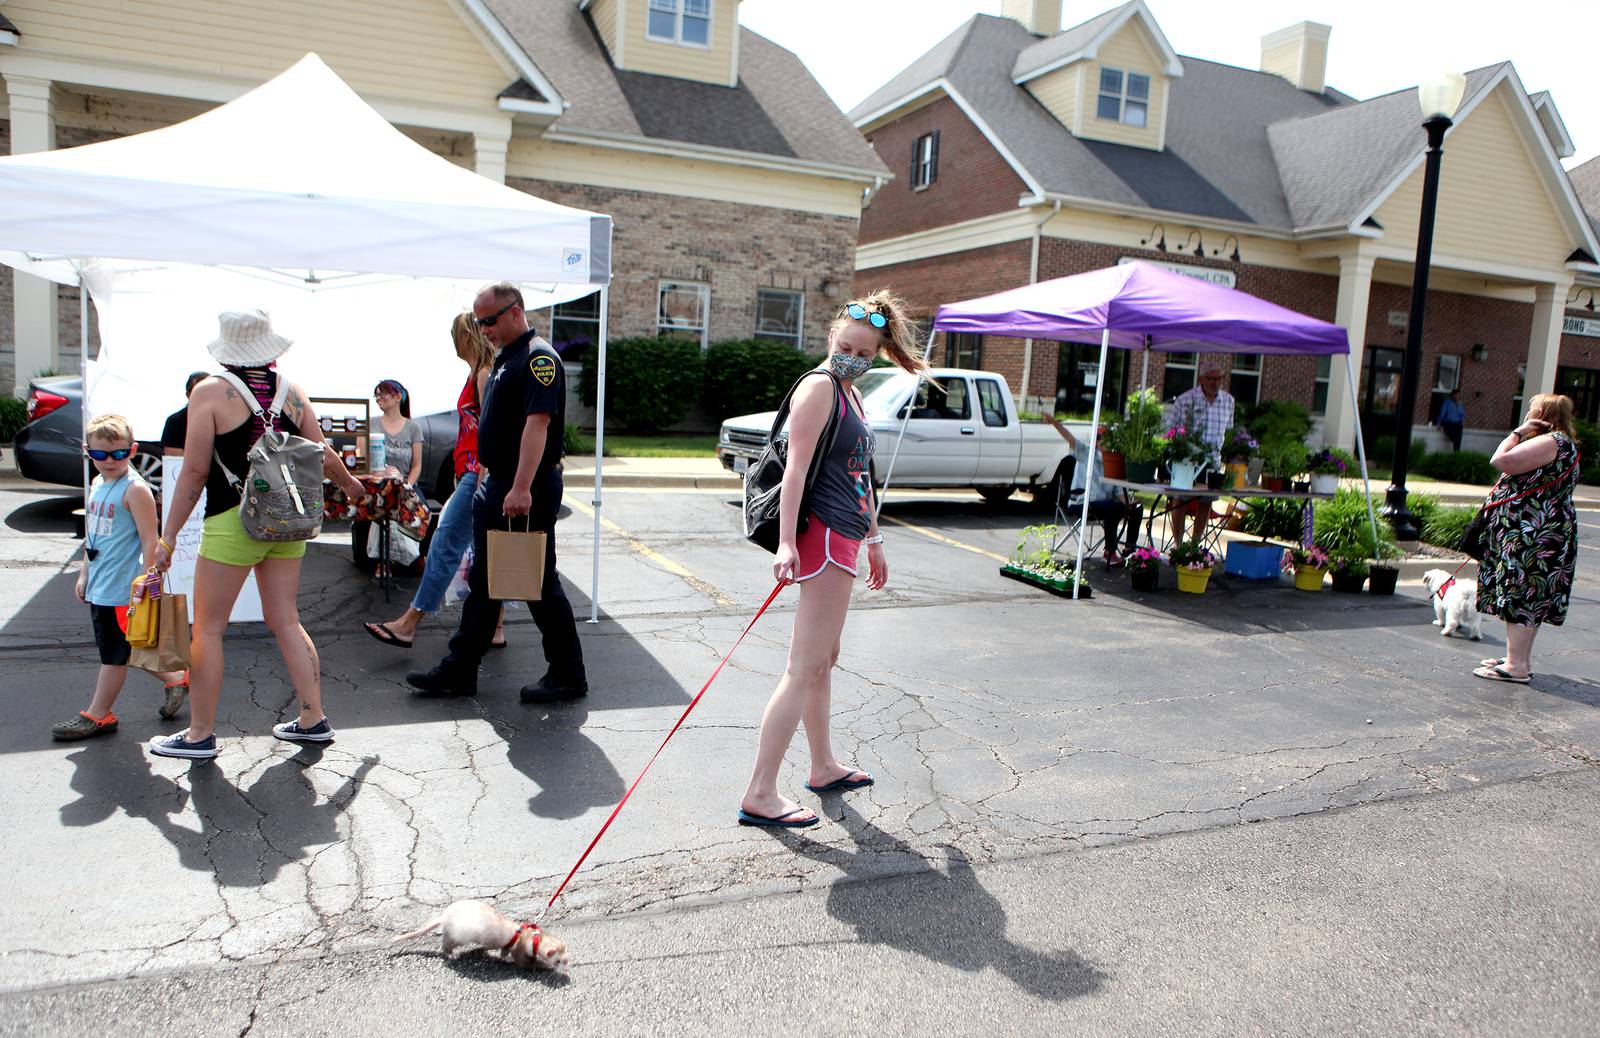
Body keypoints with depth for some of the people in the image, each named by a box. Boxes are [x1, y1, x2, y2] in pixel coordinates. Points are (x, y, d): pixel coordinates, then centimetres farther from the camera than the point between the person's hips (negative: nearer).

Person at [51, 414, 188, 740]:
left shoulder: (135, 489, -15)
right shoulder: (97, 485, 12)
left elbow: (149, 539, -17)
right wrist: (84, 574, 21)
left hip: (122, 588, -9)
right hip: (99, 587, 9)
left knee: (114, 654, 3)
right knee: (122, 650, 16)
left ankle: (98, 715, 13)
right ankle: (175, 679, 30)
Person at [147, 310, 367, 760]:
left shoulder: (211, 392, -9)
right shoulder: (292, 391, 3)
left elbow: (195, 473, -9)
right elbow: (323, 456, 8)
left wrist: (168, 536, -3)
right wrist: (351, 483, 29)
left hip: (232, 522, -5)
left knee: (207, 629, 7)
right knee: (285, 620, 14)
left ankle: (200, 734, 16)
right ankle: (313, 719, 19)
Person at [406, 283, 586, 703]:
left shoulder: (539, 358, -15)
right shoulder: (503, 359, 17)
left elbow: (537, 423, -26)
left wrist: (521, 488, -33)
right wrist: (486, 478, 22)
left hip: (527, 493, -10)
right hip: (495, 487, 10)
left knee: (539, 583, -2)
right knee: (482, 581, 14)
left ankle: (568, 675, 10)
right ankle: (459, 669, 24)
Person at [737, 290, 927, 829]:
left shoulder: (851, 394, 18)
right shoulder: (819, 386, -11)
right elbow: (796, 466, -20)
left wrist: (873, 540, 27)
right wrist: (786, 542, -28)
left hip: (844, 536, 10)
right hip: (822, 536, -10)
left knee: (824, 660, 19)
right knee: (805, 670, -10)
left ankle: (824, 767, 33)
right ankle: (760, 794, -6)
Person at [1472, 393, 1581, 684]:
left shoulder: (1550, 442, -16)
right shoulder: (1564, 444, 19)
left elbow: (1501, 461, -24)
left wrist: (1517, 432, -13)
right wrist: (1522, 434, 15)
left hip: (1532, 537, -11)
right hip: (1539, 535, 11)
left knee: (1519, 595, -9)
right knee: (1531, 596, 15)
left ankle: (1516, 666, -8)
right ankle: (1521, 659, 22)